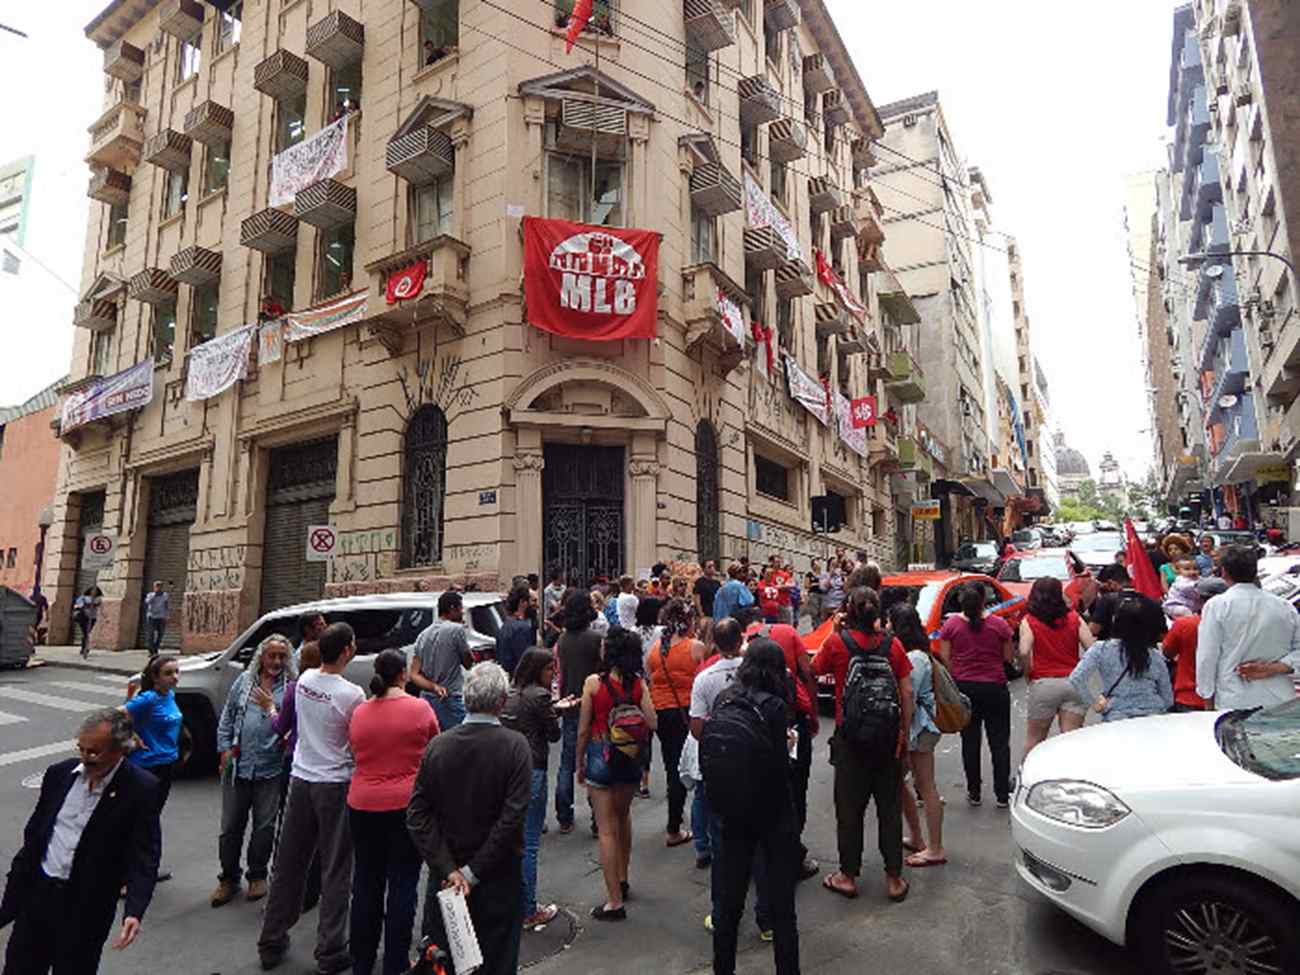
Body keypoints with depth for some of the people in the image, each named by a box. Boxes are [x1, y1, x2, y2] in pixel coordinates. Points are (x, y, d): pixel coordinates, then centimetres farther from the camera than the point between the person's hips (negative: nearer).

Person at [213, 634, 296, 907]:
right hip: (238, 765, 2)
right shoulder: (244, 681, 5)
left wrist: (271, 708, -18)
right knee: (231, 825, 11)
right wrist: (225, 748, 4)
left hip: (271, 769, -2)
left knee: (265, 826, 9)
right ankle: (229, 878, 28)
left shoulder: (290, 688, -5)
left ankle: (257, 876, 29)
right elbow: (227, 717, 10)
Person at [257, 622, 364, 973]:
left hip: (300, 779, 6)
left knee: (289, 864, 18)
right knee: (335, 871, 6)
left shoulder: (304, 680, -3)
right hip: (335, 786, -6)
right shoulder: (351, 694, -21)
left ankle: (272, 944, 29)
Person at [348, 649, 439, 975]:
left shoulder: (358, 713, -1)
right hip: (406, 805, -4)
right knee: (403, 885, 8)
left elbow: (357, 755, 9)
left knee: (366, 884, 17)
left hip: (362, 805, 4)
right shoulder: (420, 708, -11)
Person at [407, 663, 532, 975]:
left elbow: (418, 814, -9)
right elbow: (512, 818, -20)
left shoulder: (438, 745, -7)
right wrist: (474, 873, -13)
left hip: (446, 876, 3)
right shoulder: (516, 746, -16)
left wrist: (448, 869, -10)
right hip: (499, 879, -2)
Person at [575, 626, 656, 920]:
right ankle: (622, 879, 42)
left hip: (601, 756, -4)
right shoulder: (638, 683, -7)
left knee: (607, 829, 5)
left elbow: (583, 730, -8)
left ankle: (615, 901, 10)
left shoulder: (593, 683, -14)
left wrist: (580, 763, 5)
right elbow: (651, 723, -8)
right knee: (623, 817, 26)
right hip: (631, 759, 4)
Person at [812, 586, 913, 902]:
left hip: (850, 737, -2)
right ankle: (894, 878, 21)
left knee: (849, 808, 11)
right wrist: (905, 732, 6)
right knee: (890, 807, 14)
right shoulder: (892, 645, -4)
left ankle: (848, 876, 21)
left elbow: (814, 670, 5)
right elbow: (907, 693, -2)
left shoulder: (836, 642, -12)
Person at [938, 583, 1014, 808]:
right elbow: (1009, 657, -1)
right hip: (995, 687, -1)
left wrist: (955, 681, 7)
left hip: (964, 687, 1)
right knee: (999, 742, 11)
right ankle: (1002, 794, 15)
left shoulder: (951, 624, -7)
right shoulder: (999, 624, -9)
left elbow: (945, 659, -5)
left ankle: (974, 793, 17)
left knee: (970, 741, 11)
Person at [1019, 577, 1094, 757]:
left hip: (1043, 683, -1)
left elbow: (1024, 652, -16)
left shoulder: (1029, 621, -3)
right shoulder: (1074, 619, 4)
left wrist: (1029, 673, 0)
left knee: (1034, 739, 13)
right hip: (1074, 682, 2)